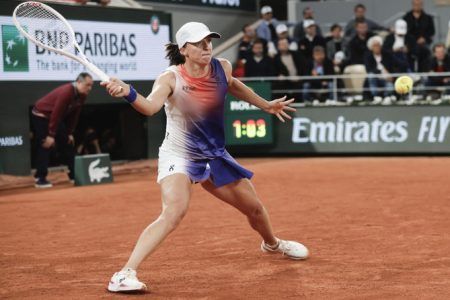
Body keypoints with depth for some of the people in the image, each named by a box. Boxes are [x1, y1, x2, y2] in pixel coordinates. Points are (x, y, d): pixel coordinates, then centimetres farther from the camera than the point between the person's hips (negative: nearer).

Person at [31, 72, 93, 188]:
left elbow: (74, 115, 4)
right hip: (41, 116, -9)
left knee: (67, 144, 7)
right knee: (45, 146, -13)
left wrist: (70, 133, 3)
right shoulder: (66, 92, -31)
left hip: (56, 118, 9)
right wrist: (51, 135, -28)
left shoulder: (82, 96, -5)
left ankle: (74, 175, 12)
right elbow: (56, 114, -30)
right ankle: (40, 179, -11)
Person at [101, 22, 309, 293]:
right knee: (173, 213, -32)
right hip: (179, 157, -6)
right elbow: (150, 107, -43)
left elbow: (233, 86, 16)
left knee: (255, 208, 19)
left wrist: (266, 105, 25)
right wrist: (128, 93, -63)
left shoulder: (222, 67, -9)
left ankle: (272, 244, 54)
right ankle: (125, 274, -33)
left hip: (215, 156, 6)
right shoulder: (171, 79, -23)